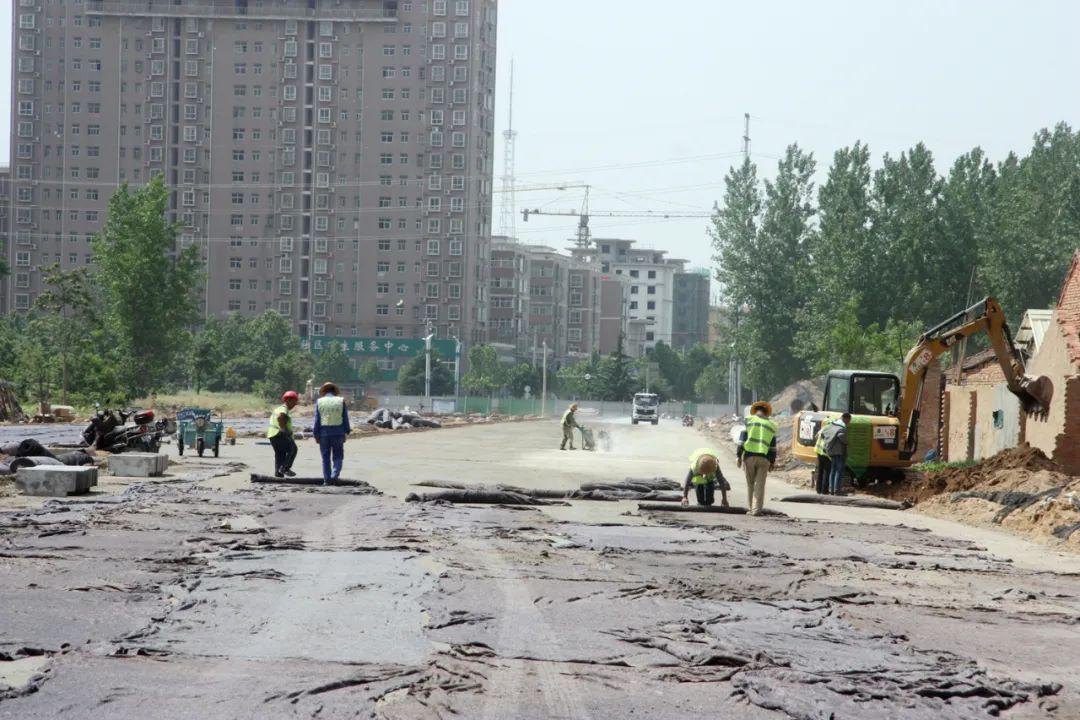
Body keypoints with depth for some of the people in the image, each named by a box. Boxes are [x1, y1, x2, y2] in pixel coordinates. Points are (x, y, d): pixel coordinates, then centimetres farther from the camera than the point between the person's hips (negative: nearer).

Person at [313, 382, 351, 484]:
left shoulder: (319, 402, 0)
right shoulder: (341, 401, 0)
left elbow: (316, 420, -2)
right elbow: (345, 419, 2)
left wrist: (316, 435, 2)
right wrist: (346, 432, 9)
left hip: (324, 433, 0)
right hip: (338, 433, 0)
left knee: (326, 457, 9)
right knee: (338, 456, 8)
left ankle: (327, 480, 9)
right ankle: (335, 475, -13)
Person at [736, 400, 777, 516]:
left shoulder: (749, 420, 5)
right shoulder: (771, 425, 13)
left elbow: (742, 439, -2)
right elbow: (773, 445, 10)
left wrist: (738, 455, -2)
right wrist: (772, 462, 14)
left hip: (749, 456, -1)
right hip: (764, 458, 1)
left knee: (750, 483, 11)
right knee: (760, 485, 2)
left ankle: (750, 508, 12)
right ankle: (757, 509, -6)